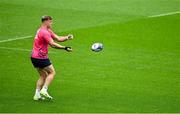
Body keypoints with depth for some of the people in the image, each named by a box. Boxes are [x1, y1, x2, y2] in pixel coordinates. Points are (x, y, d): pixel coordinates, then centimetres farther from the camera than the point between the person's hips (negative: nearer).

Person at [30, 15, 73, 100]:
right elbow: (52, 44, -25)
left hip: (34, 57, 10)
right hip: (41, 57, -10)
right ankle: (44, 90, -11)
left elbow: (58, 38, 13)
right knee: (52, 72, -1)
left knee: (43, 75, 14)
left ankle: (37, 94, 7)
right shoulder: (44, 32, -17)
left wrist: (67, 38, -4)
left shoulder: (47, 31, 16)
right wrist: (65, 48, -26)